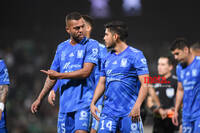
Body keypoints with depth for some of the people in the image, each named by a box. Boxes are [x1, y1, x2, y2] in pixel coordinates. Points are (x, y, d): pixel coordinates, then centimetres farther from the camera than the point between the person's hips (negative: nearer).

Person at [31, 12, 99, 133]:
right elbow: (52, 75, 23)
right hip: (65, 103, 5)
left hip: (84, 101, -5)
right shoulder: (62, 48, 15)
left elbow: (86, 72, -13)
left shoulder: (91, 45, -2)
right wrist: (40, 99, 21)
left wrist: (59, 75, -6)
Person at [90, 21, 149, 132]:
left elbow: (145, 84, -11)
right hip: (108, 111, 5)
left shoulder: (136, 55, -5)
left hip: (129, 112, -5)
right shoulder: (108, 58, 15)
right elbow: (102, 83, 20)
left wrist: (137, 106, -21)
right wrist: (93, 103, 7)